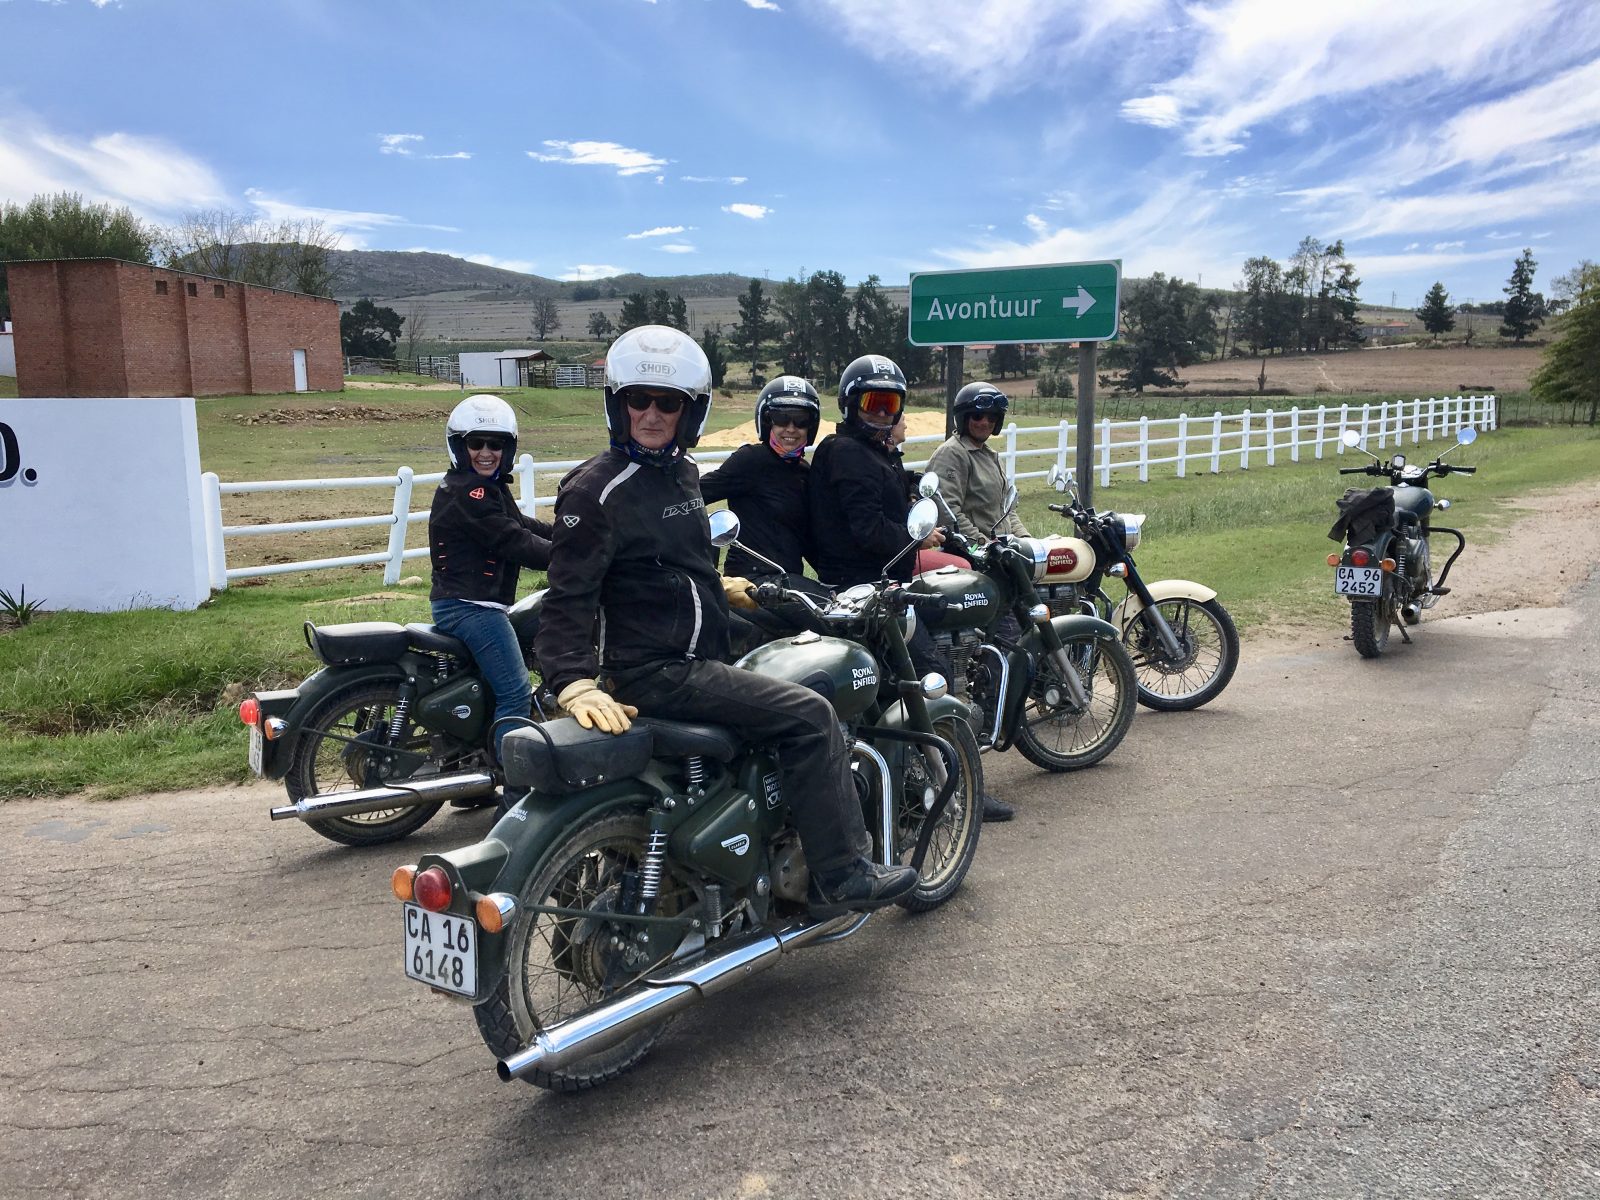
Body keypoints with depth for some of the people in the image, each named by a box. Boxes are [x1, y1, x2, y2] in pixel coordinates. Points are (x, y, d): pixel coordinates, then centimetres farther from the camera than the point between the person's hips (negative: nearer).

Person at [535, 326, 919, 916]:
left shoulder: (682, 472, 12)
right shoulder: (595, 489, -15)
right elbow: (570, 594, -21)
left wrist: (721, 587, 36)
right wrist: (575, 681, -31)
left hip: (697, 656, 10)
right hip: (656, 672, -10)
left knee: (810, 725, 21)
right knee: (809, 717, -14)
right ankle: (840, 876, -4)